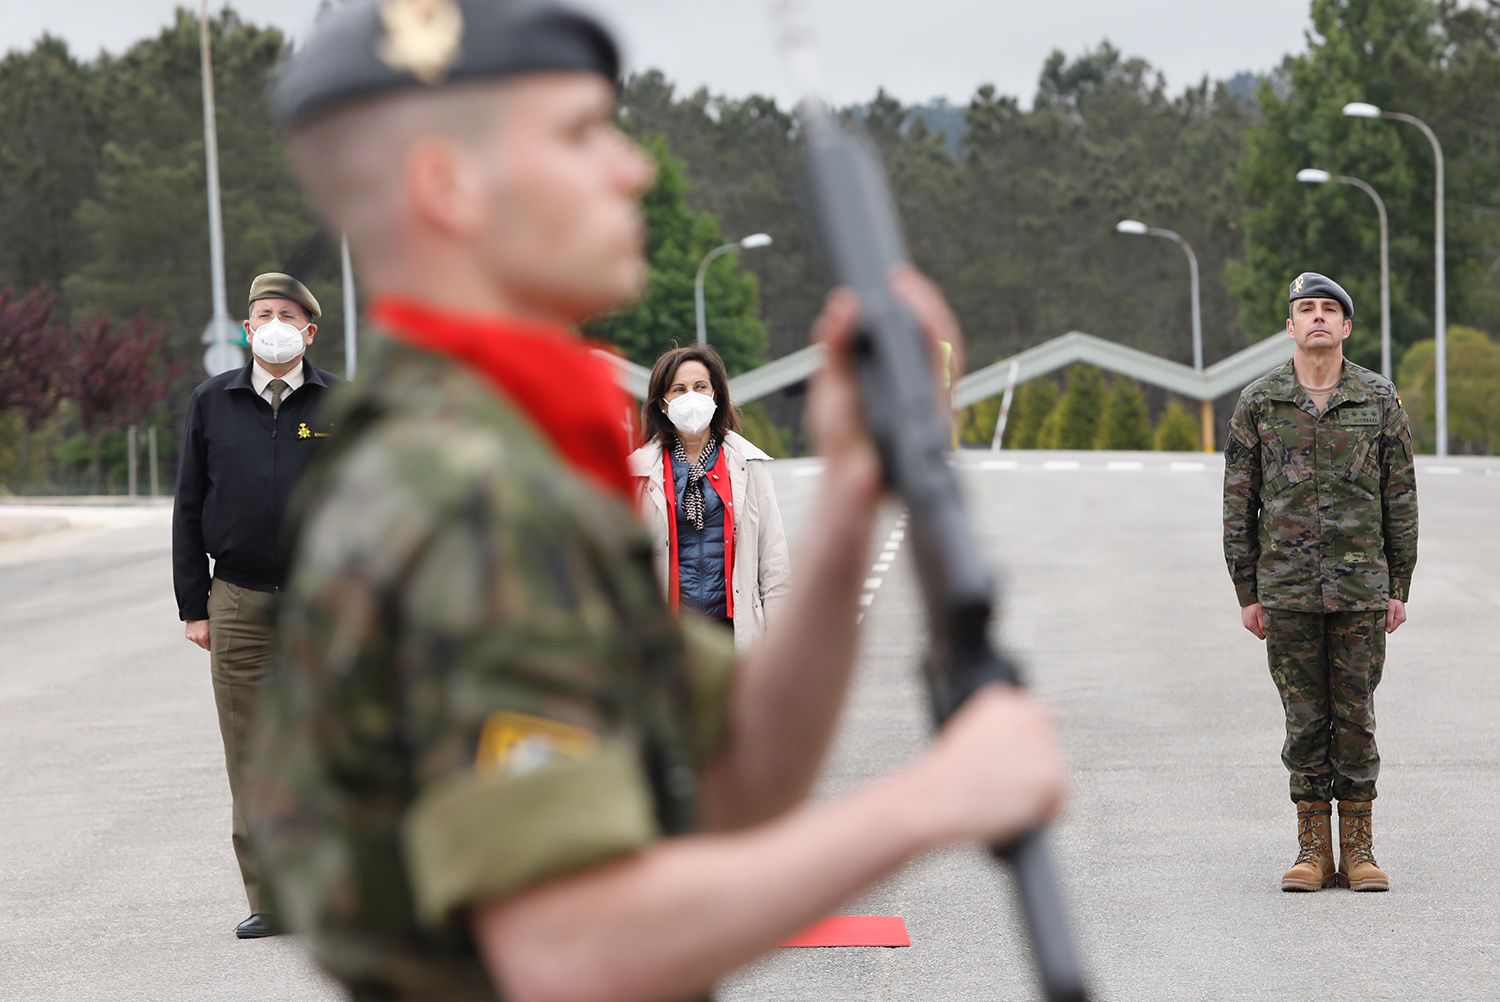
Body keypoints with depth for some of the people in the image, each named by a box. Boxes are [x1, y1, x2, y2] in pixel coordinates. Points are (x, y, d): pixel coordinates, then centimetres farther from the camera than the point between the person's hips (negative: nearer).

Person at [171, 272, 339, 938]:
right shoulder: (211, 403, 9)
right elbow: (189, 508, 10)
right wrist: (194, 607, 5)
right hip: (239, 605, 1)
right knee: (252, 758, 1)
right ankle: (267, 900, 6)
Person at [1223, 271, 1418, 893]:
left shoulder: (1380, 400, 4)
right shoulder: (1258, 403, 3)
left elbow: (1400, 499, 6)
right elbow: (1238, 503, 6)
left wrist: (1399, 588, 3)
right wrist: (1247, 592, 2)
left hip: (1362, 587, 0)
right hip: (1288, 590, 0)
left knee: (1355, 718, 2)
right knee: (1304, 720, 3)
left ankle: (1358, 848, 10)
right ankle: (1313, 849, 10)